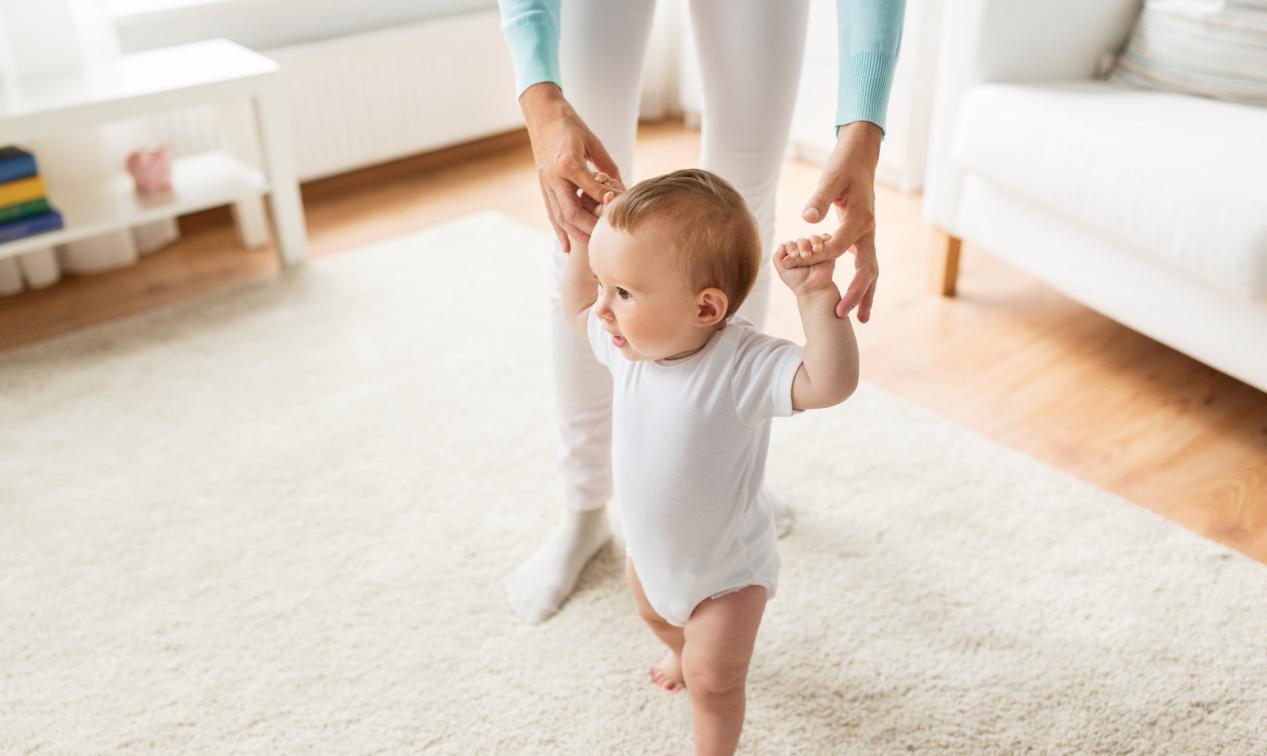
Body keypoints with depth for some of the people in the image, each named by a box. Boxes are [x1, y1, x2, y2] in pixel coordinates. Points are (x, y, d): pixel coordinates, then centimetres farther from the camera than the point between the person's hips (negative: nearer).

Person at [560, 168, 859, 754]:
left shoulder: (741, 365, -37)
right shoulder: (631, 341, -17)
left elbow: (830, 383, -51)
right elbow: (577, 314, 4)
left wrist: (816, 297, -60)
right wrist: (584, 242, -7)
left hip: (725, 567, -7)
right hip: (650, 549, 7)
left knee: (713, 679, 5)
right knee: (655, 614, 36)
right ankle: (685, 652, 70)